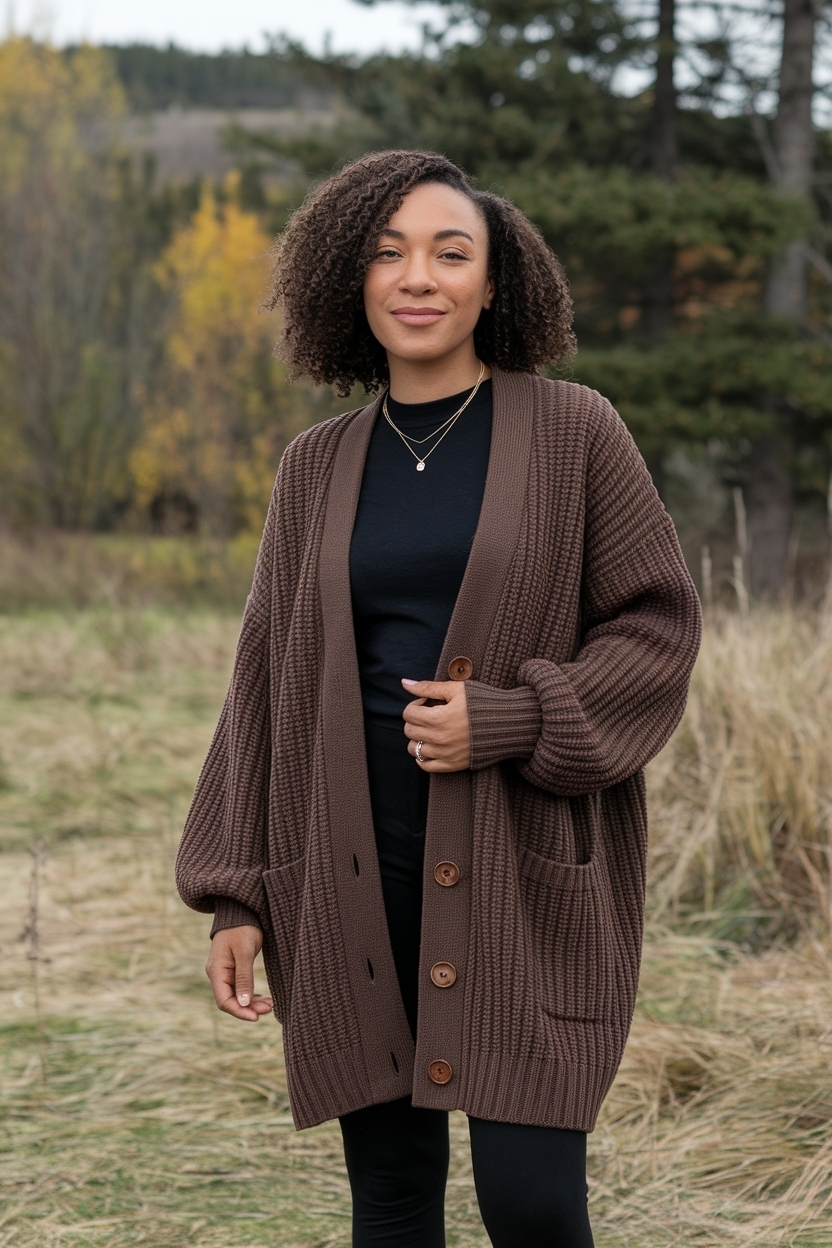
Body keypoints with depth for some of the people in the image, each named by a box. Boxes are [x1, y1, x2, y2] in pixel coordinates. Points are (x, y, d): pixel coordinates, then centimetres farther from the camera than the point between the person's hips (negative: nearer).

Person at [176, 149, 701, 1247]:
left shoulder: (575, 434, 1)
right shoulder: (318, 468, 10)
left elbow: (658, 625, -1)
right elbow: (268, 678, 11)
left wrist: (507, 724, -15)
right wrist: (236, 894, 7)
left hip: (525, 866, -3)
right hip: (355, 878, 3)